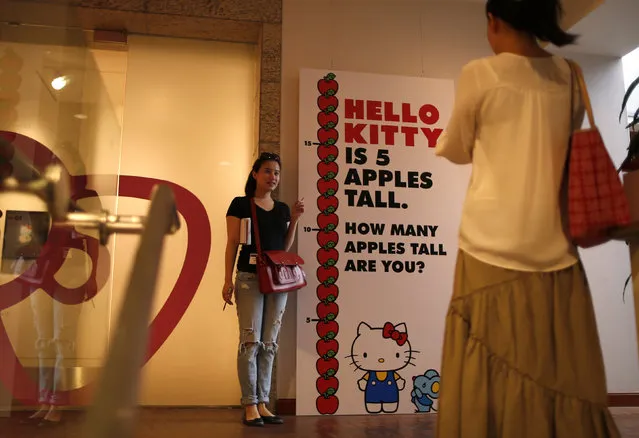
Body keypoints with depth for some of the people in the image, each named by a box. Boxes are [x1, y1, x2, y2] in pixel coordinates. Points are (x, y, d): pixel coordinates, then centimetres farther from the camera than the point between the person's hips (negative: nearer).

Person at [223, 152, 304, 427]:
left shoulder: (282, 208, 15)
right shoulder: (240, 204, 2)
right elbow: (232, 243, -2)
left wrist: (294, 220, 6)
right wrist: (228, 280, -9)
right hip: (250, 278, -5)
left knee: (269, 344, 4)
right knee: (251, 341, -9)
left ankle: (263, 403, 10)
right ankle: (250, 405, -1)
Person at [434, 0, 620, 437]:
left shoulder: (480, 75, -6)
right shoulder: (569, 76, 7)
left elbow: (457, 151, 7)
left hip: (494, 245, -4)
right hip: (555, 246, 4)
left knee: (493, 372, 4)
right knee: (562, 373, 11)